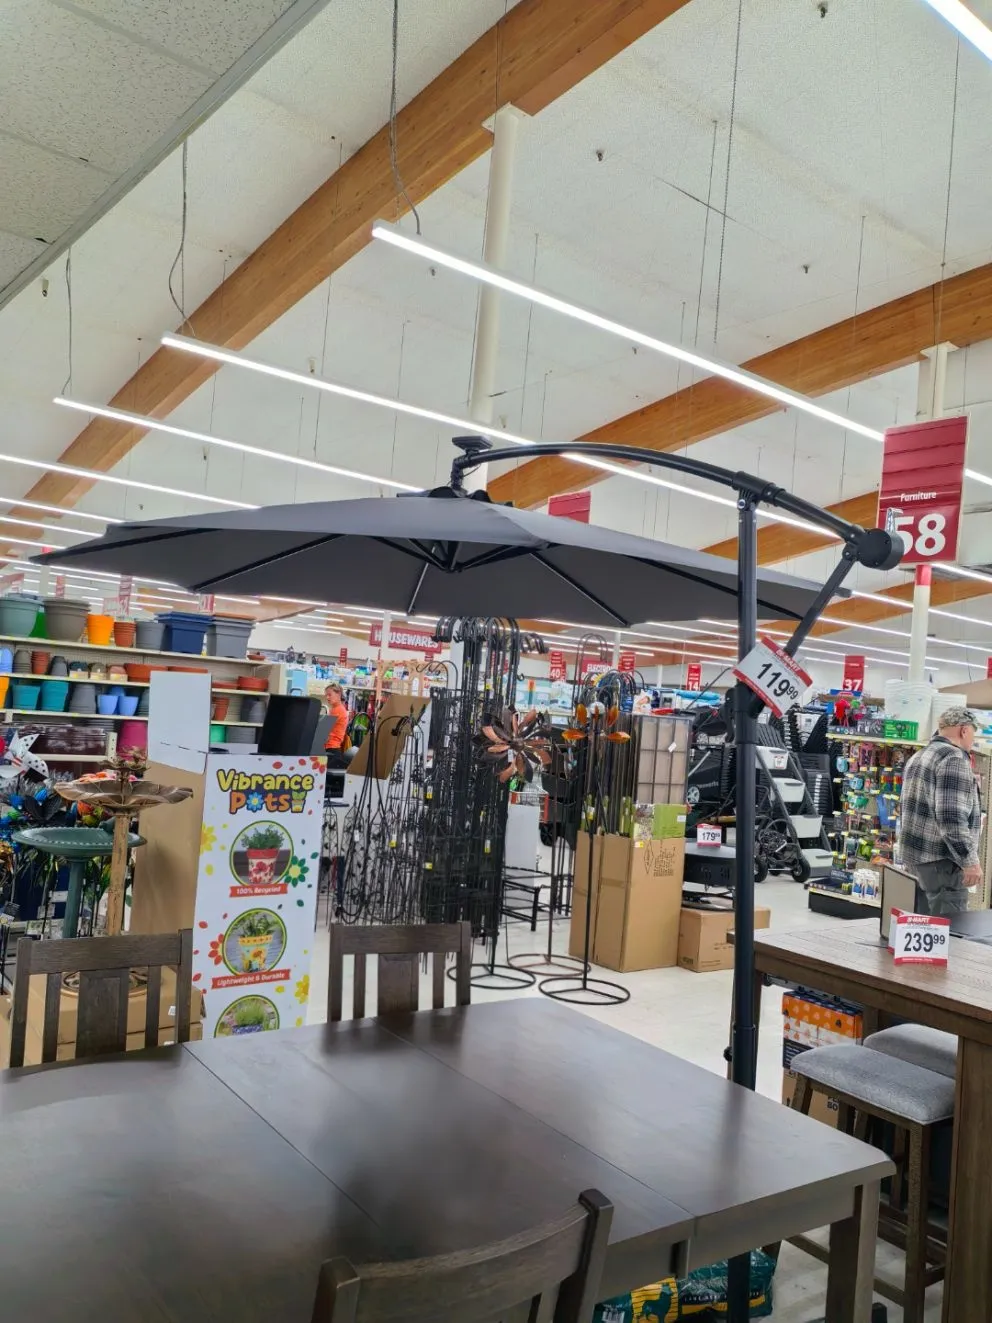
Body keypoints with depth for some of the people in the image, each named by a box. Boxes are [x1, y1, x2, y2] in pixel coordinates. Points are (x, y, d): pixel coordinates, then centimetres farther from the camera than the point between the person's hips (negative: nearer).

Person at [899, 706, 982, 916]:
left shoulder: (918, 757, 17)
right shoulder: (954, 758, -14)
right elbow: (952, 817, -23)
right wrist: (969, 861, -19)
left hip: (915, 853, 10)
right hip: (940, 859, -10)